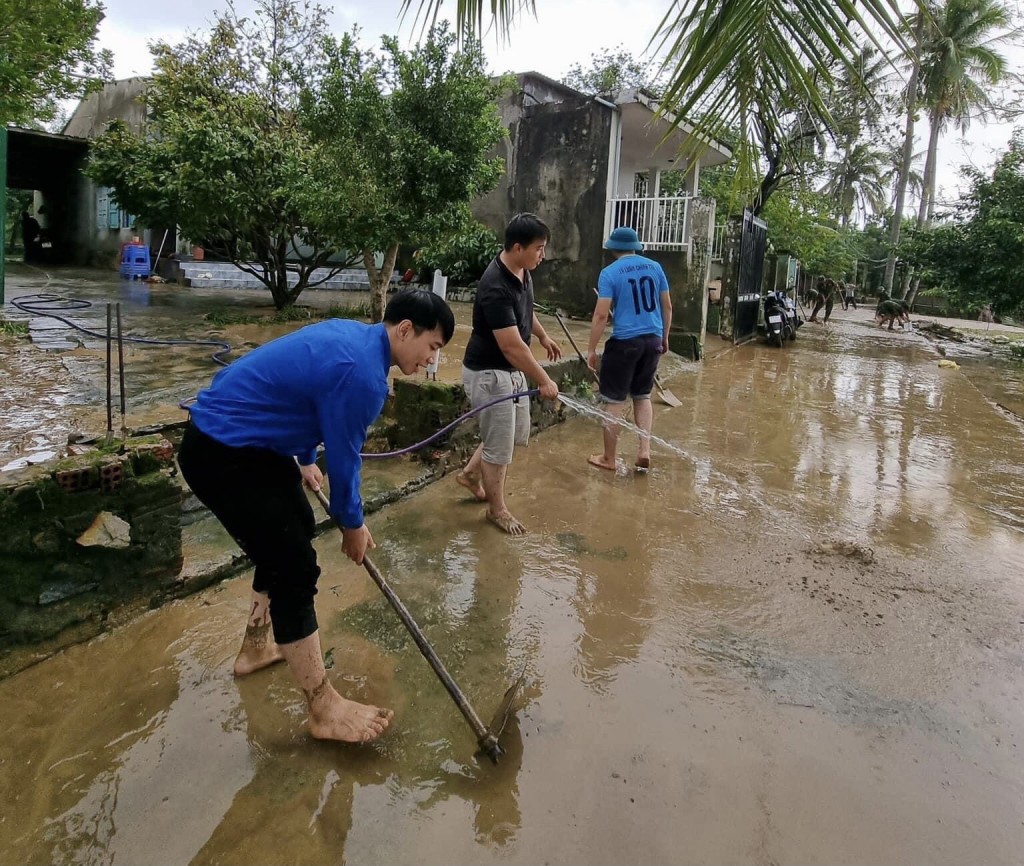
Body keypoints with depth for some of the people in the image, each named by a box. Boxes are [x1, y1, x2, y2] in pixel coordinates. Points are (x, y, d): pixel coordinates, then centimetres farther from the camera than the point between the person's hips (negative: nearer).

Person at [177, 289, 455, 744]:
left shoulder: (352, 334, 7)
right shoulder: (362, 374, -24)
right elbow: (343, 457, -13)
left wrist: (304, 461, 32)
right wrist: (353, 524, 4)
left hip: (239, 435, 11)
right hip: (221, 456, -11)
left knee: (293, 532, 21)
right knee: (296, 568, -8)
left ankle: (257, 646, 39)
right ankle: (324, 708, 4)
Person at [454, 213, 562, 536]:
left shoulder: (522, 272, 0)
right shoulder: (496, 288, -30)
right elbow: (511, 345, -31)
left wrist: (543, 336, 31)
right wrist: (544, 381, -25)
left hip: (512, 371, 10)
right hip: (488, 373, -9)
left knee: (518, 434, 20)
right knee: (499, 445, 3)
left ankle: (470, 474, 39)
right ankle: (497, 509, 22)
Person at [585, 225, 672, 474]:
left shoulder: (610, 273, -8)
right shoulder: (655, 267, 6)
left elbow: (601, 315, -12)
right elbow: (667, 307, 11)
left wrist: (591, 349, -6)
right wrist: (664, 337, 23)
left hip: (624, 342, -5)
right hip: (652, 340, 5)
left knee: (614, 401, 5)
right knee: (643, 396, 20)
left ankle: (609, 459, 13)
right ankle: (644, 450, 11)